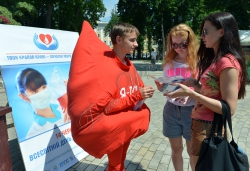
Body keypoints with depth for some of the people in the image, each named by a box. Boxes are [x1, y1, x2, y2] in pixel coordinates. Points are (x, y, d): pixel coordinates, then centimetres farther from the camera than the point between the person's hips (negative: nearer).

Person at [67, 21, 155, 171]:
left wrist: (144, 94, -11)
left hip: (128, 125, 7)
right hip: (113, 128, -7)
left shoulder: (130, 65, 2)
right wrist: (137, 96, -26)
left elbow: (138, 89, 13)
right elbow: (105, 106, -25)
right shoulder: (105, 67, -21)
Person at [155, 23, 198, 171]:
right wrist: (161, 87, -12)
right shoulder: (169, 62, 3)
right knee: (176, 149, 18)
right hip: (171, 109, 4)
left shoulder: (198, 61, -9)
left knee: (192, 151, 14)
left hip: (191, 110, -3)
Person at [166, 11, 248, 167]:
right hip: (202, 124, 9)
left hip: (210, 129, -9)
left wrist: (191, 93, -24)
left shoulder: (227, 62, -19)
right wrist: (195, 84, 1)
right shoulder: (215, 59, 10)